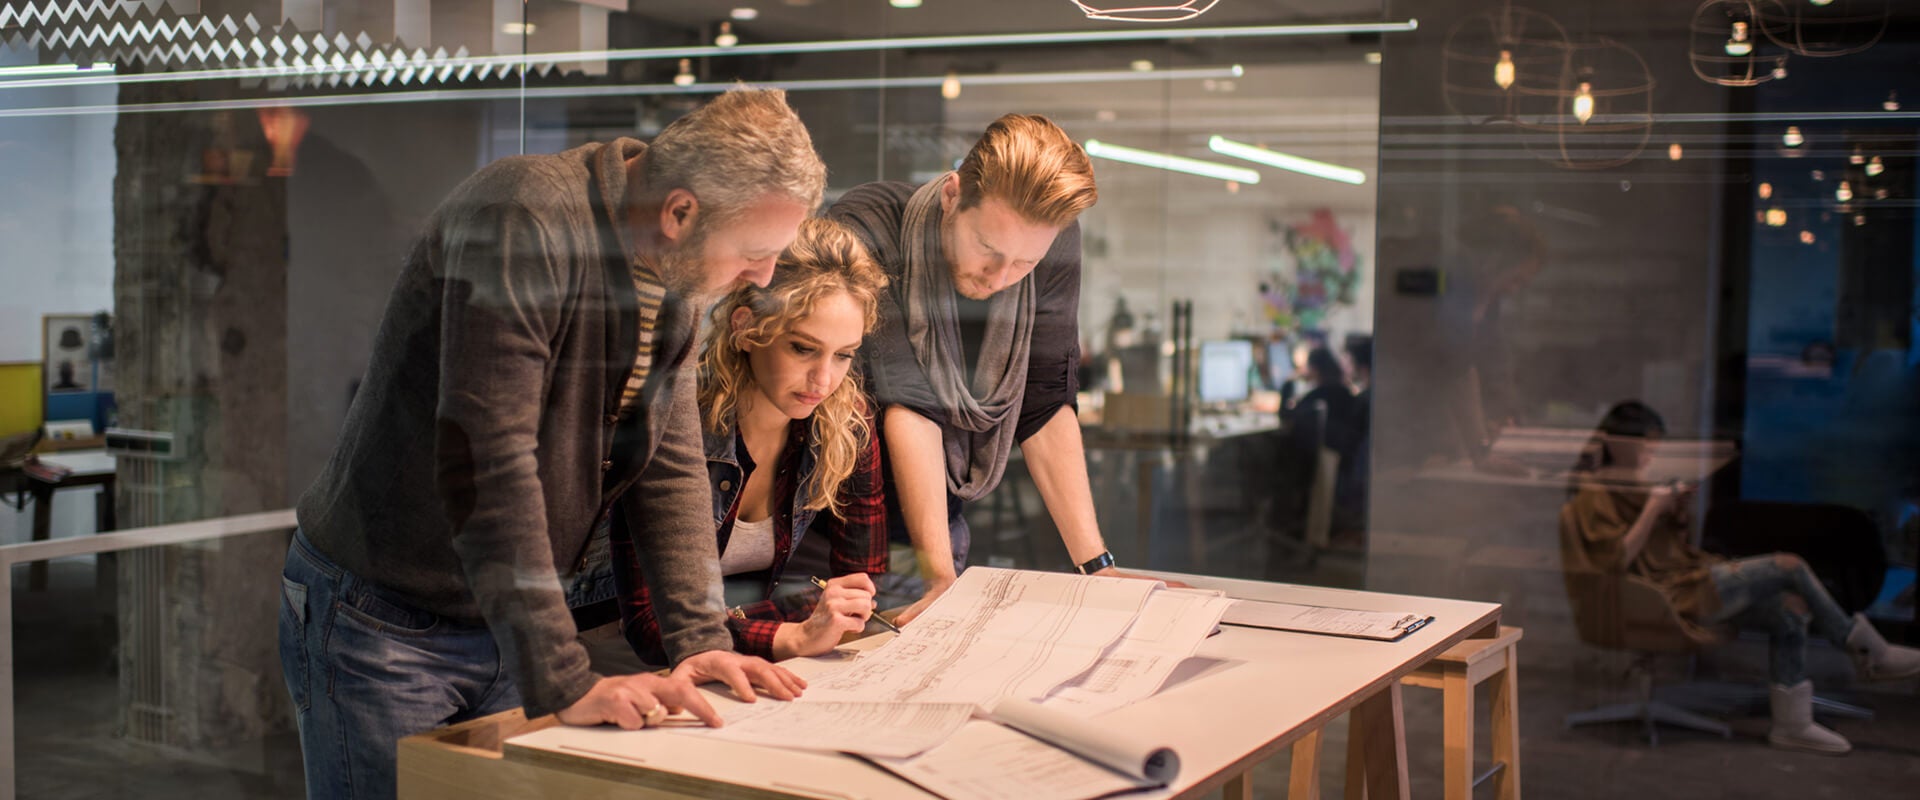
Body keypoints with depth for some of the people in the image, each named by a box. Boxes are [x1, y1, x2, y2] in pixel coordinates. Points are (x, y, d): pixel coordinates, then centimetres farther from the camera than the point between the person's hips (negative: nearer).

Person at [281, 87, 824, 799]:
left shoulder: (674, 283, 0)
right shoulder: (523, 216, -27)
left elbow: (670, 465, 2)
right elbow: (488, 461, -32)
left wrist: (701, 639, -9)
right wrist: (564, 681, -32)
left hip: (503, 627, 7)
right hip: (383, 621, -7)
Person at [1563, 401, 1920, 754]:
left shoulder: (1632, 485, 19)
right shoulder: (1594, 497, -9)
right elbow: (1618, 558, -20)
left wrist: (1677, 512, 4)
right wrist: (1652, 509, -16)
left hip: (1690, 575, 10)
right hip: (1674, 593, -10)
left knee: (1790, 610, -7)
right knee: (1791, 566, -13)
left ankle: (1792, 724, -3)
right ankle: (1869, 651, 3)